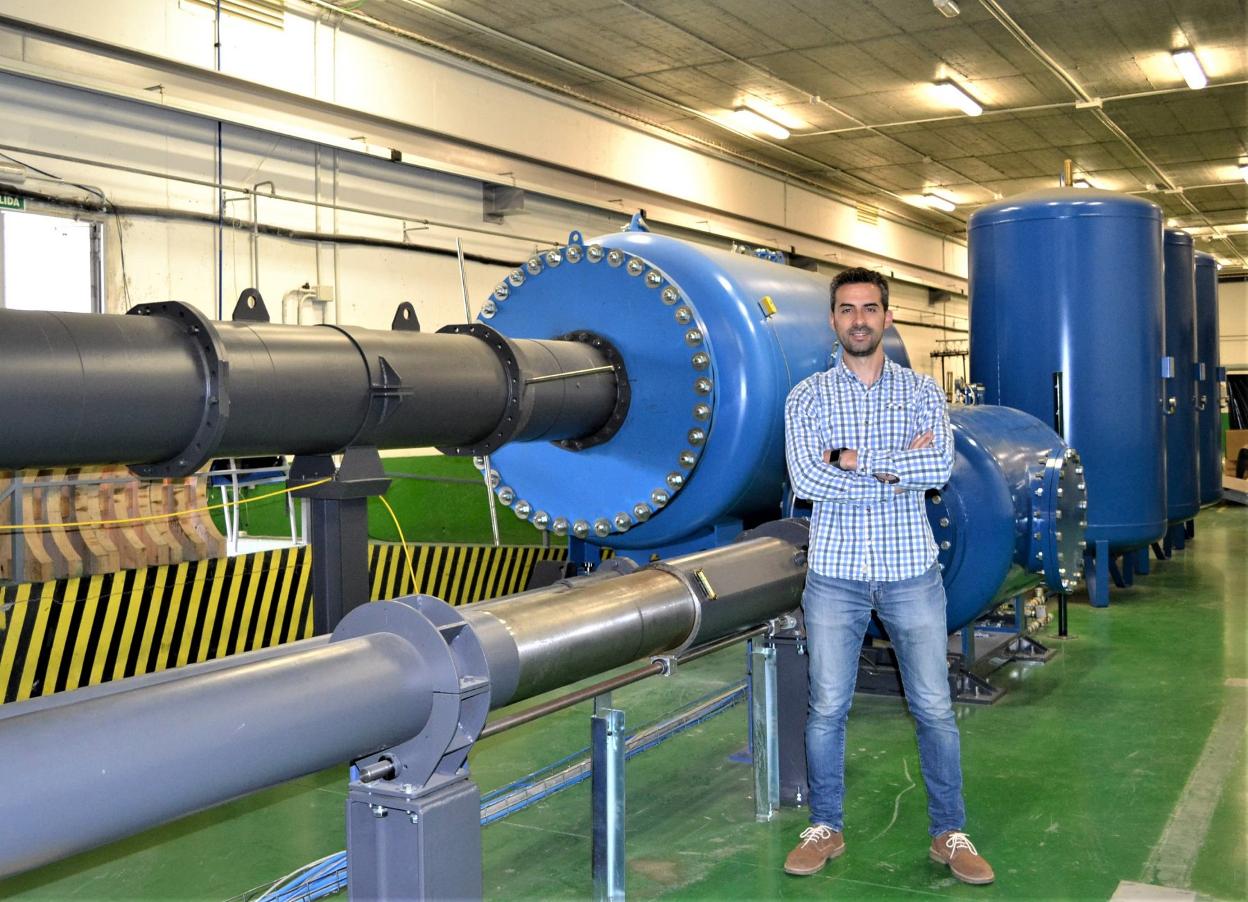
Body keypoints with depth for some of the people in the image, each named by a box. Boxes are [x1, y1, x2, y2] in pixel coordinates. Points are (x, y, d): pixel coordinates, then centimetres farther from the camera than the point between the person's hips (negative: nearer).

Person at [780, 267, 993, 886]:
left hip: (910, 571, 0)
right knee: (827, 708, 7)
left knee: (934, 708, 5)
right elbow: (805, 480, -12)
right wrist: (897, 469, -12)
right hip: (835, 573, 0)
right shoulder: (808, 397, 2)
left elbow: (940, 468, -11)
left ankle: (950, 834, 20)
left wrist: (856, 458, -13)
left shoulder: (922, 392, 5)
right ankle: (825, 829, 23)